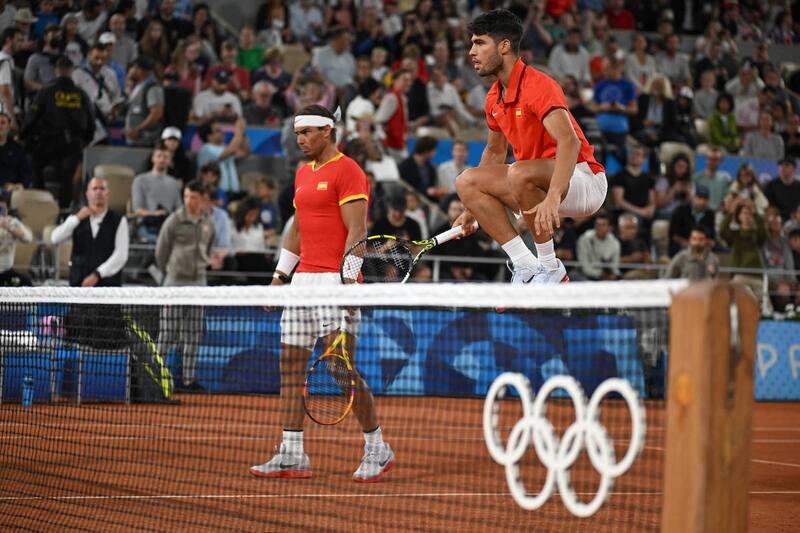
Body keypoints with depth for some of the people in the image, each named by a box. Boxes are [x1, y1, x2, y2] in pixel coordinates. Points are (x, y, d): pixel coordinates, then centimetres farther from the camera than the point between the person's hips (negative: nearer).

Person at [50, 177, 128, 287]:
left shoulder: (119, 221, 0)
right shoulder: (77, 219, 9)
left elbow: (121, 255, -9)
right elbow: (55, 238, -5)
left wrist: (97, 275, -16)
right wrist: (77, 218, -15)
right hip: (80, 283, 2)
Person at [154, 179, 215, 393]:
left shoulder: (208, 224, 8)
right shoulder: (174, 221, -6)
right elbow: (160, 251, 2)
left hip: (198, 282, 5)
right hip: (175, 282, -5)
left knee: (193, 335, 6)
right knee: (168, 333, -5)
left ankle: (189, 378, 10)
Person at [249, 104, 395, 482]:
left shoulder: (347, 172, -7)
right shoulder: (303, 174, 20)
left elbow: (357, 231, -14)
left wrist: (348, 278, -22)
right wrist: (280, 275, 20)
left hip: (335, 282, -9)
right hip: (303, 281, 9)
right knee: (290, 365, 4)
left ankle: (377, 449, 1)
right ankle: (292, 455, 6)